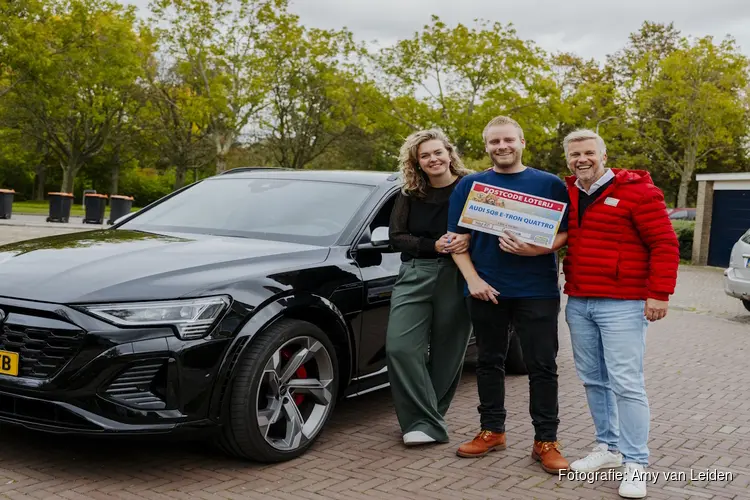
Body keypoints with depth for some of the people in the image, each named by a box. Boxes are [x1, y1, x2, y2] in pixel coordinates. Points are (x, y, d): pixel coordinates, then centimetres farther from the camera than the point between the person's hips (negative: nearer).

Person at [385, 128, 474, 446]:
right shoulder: (409, 195, 9)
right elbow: (397, 237, 3)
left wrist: (468, 239, -21)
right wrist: (433, 246, -13)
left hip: (456, 278, -2)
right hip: (416, 275, 2)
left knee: (447, 354, 3)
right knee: (400, 347, -13)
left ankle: (428, 418, 20)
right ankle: (428, 423, -6)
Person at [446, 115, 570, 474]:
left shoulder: (550, 184, 5)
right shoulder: (470, 185, 8)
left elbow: (564, 234, 1)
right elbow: (456, 238, 6)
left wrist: (533, 249, -19)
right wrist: (473, 279, -7)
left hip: (537, 291, -2)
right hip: (486, 290, 2)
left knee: (542, 366, 0)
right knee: (489, 362, 11)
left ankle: (546, 440, 9)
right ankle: (492, 431, 24)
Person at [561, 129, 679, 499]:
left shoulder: (636, 191, -7)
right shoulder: (566, 194, 11)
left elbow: (664, 244, -9)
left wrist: (658, 293, -13)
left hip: (622, 304, -6)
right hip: (578, 303, 6)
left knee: (626, 383, -6)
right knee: (593, 380, 12)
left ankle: (635, 463, 2)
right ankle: (608, 447, 25)